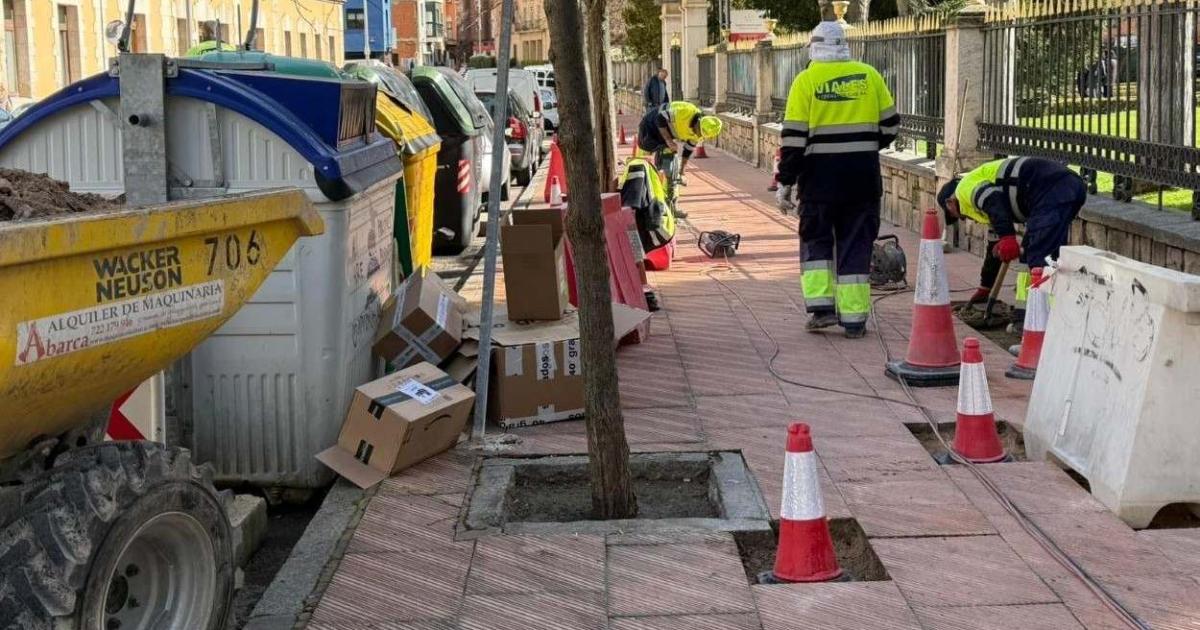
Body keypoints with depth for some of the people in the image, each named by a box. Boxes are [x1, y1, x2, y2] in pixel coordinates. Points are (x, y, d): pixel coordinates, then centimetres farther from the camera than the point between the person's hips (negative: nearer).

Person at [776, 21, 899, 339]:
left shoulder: (806, 80, -5)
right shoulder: (869, 76, 3)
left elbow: (794, 137, -8)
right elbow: (890, 124, 8)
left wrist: (786, 182, -2)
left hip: (820, 173, -2)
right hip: (863, 174, 2)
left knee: (816, 239, 14)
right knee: (856, 243, 7)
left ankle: (821, 305, 3)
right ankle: (854, 318, 7)